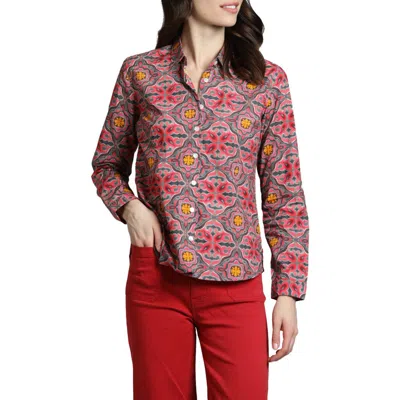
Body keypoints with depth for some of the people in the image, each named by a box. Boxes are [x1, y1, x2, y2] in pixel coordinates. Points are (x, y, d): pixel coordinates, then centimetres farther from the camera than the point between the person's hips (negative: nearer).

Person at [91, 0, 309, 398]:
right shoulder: (139, 72, 3)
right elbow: (106, 164, 15)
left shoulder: (268, 79, 1)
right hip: (155, 276, 1)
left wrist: (288, 291, -1)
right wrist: (128, 206, -6)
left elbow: (284, 195, 3)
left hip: (235, 282, 0)